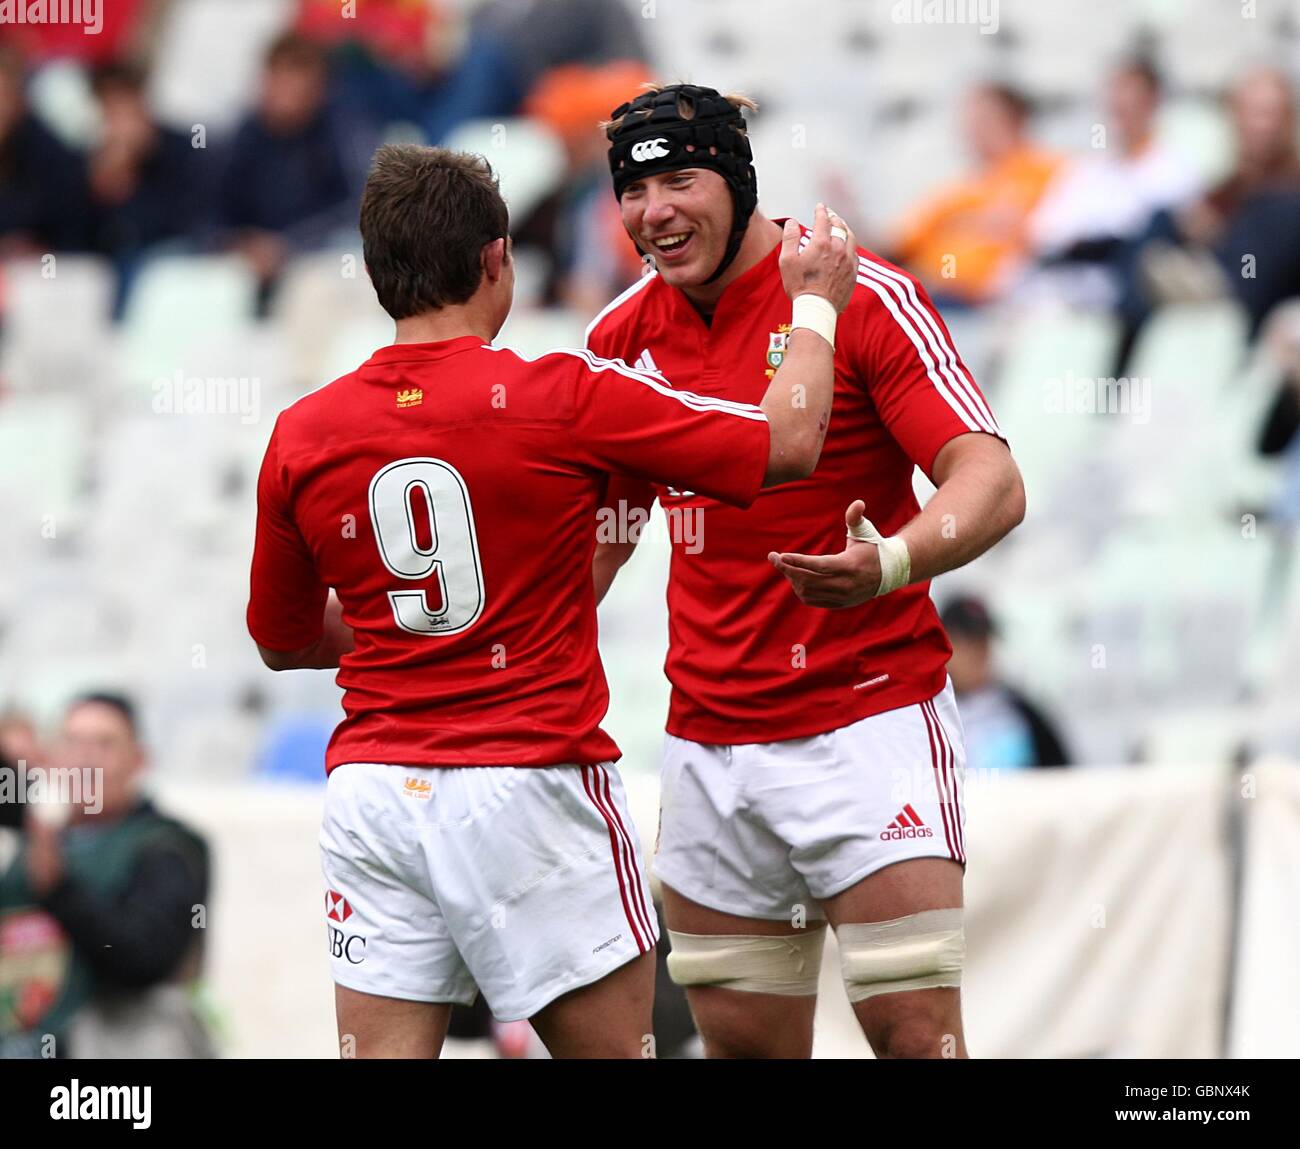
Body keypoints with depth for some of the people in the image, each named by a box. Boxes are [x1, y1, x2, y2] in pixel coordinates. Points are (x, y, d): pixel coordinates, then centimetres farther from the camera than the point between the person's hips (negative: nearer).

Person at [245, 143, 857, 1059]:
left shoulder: (301, 435, 3)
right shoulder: (562, 398, -8)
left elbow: (281, 639, 17)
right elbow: (788, 443, -3)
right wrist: (816, 304, 14)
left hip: (371, 797, 4)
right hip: (531, 781, -4)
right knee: (614, 1048, 8)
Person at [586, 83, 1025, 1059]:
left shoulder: (864, 300, -10)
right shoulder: (624, 338, 6)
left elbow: (992, 485, -19)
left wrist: (890, 563, -38)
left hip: (872, 714, -5)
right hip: (709, 744, 5)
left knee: (915, 1031, -13)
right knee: (744, 1043, 7)